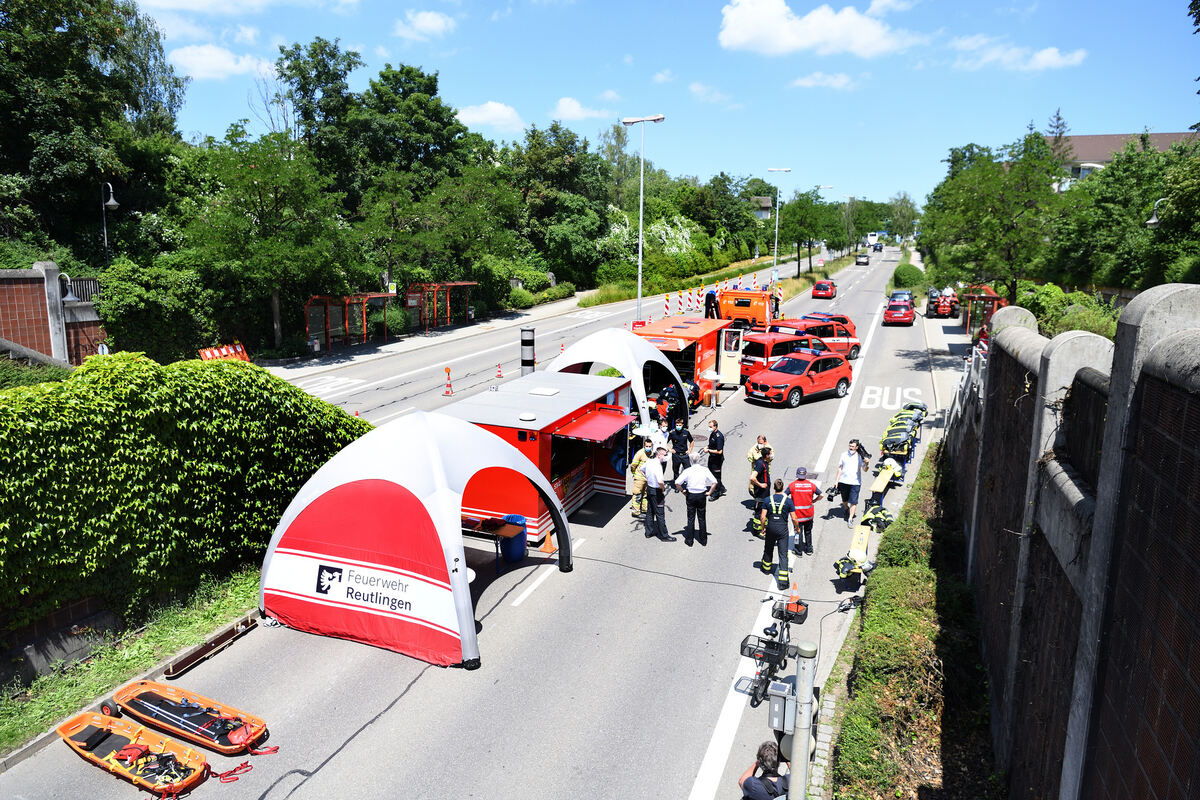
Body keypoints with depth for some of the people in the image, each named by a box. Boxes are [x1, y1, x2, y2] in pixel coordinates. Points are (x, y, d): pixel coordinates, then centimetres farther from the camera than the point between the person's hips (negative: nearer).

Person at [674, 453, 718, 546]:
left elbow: (677, 483, -14)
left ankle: (689, 540, 13)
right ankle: (703, 540, 21)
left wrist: (682, 490, 2)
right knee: (702, 519, 13)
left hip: (691, 496, -1)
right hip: (702, 496, 1)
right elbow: (714, 482, -7)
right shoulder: (705, 470, -7)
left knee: (691, 518, 8)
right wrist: (709, 493, 2)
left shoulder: (687, 471, -11)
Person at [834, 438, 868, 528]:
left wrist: (866, 464, -24)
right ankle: (846, 510, 46)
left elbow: (864, 469, -3)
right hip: (843, 481, 3)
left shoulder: (860, 456, -1)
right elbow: (840, 468, 10)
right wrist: (836, 481, 7)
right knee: (844, 500, 17)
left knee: (853, 502, -7)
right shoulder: (844, 455, 5)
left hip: (855, 482, -3)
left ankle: (850, 519, -1)